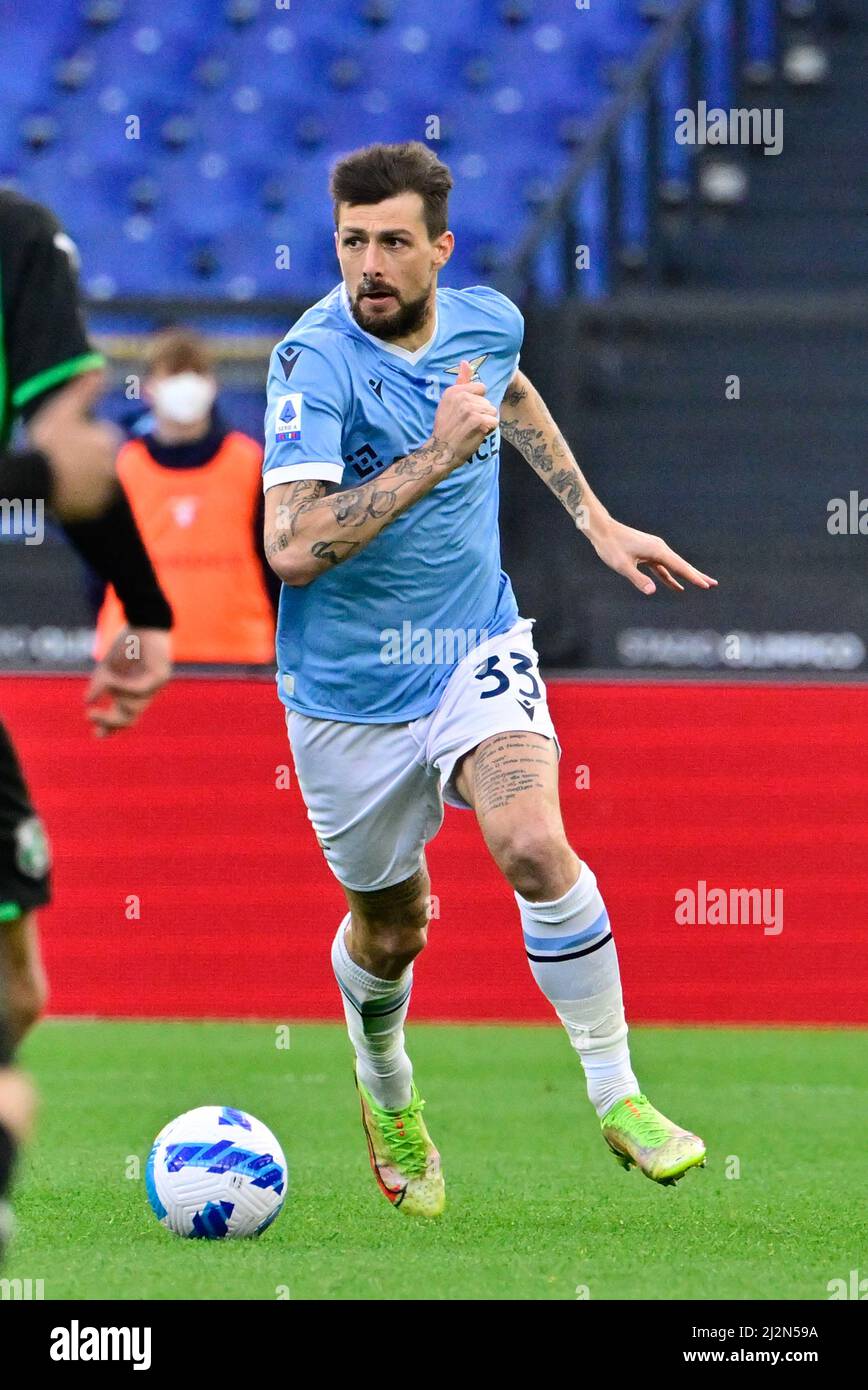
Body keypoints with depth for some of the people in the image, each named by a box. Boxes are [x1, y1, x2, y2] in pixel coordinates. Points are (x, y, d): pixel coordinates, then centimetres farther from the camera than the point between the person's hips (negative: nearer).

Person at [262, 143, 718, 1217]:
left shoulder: (487, 322, -4)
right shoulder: (315, 361, -21)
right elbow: (293, 547, -32)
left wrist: (597, 523, 22)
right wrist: (437, 455, -32)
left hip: (475, 648, 2)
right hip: (351, 685, -2)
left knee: (534, 847, -25)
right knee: (389, 929, 13)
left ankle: (617, 1096, -10)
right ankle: (386, 1090, 47)